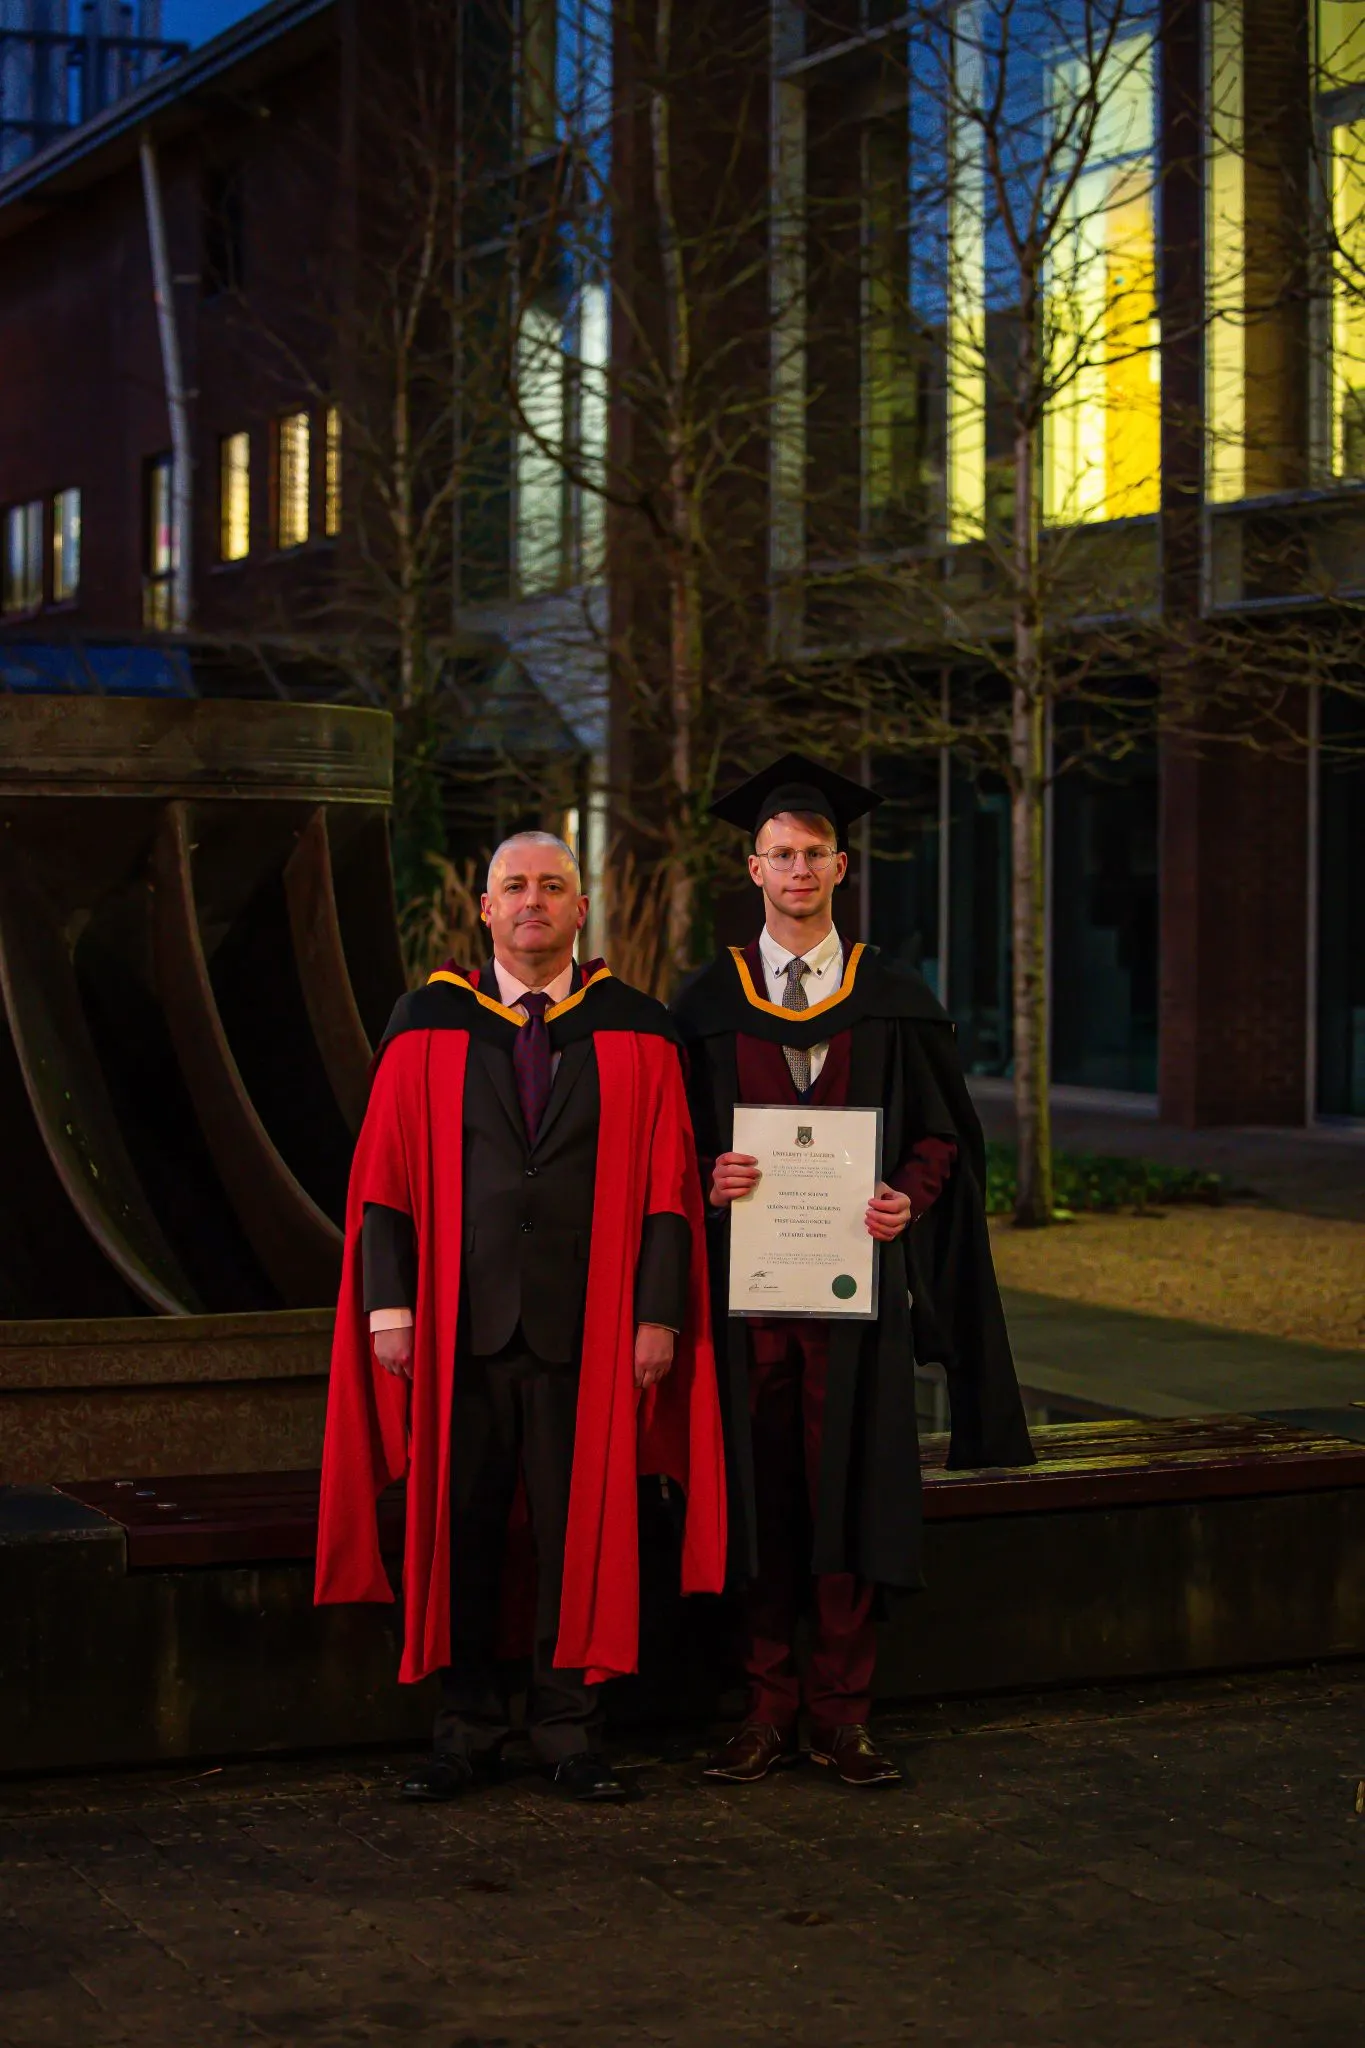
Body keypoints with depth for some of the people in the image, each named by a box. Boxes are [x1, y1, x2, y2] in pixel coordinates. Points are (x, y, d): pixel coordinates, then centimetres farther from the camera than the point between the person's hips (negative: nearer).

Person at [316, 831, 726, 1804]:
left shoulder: (636, 1032, 3)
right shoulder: (429, 1026, 5)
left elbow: (669, 1183, 1)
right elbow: (386, 1172, 2)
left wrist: (660, 1311, -6)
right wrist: (389, 1303, -5)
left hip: (586, 1323, 0)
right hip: (462, 1319, 1)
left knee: (579, 1528, 4)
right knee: (462, 1524, 5)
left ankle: (570, 1725, 16)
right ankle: (468, 1724, 18)